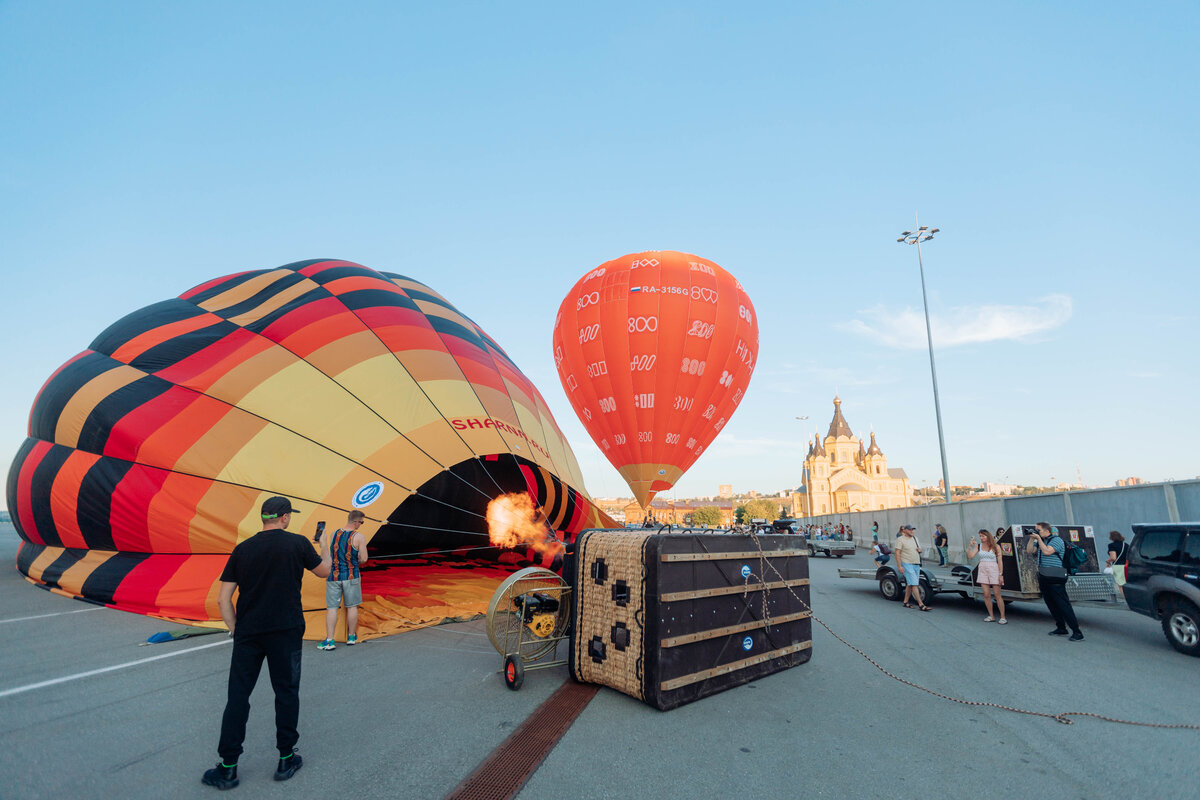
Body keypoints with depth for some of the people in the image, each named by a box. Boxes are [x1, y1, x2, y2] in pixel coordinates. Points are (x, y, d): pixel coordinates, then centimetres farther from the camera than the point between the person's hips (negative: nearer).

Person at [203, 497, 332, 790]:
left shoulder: (242, 549, 3)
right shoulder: (297, 543, -7)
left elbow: (223, 599, 3)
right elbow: (324, 570, 9)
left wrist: (236, 630, 11)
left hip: (247, 634, 3)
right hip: (286, 633, -2)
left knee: (238, 697, 12)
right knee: (286, 693, 10)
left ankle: (227, 768, 18)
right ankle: (286, 760, 21)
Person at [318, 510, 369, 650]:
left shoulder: (334, 534, 3)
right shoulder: (359, 537, -10)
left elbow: (328, 555, 6)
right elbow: (363, 559, -10)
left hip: (333, 576, 3)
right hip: (351, 576, -2)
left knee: (331, 608, 7)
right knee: (352, 606, 11)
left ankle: (329, 640, 6)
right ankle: (351, 637, 21)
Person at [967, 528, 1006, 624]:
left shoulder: (996, 546, -2)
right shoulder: (978, 546, 6)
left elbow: (1000, 561, -4)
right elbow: (970, 556, -1)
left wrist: (1000, 574, -9)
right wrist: (970, 545, -10)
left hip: (994, 570, -3)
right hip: (983, 570, 3)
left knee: (997, 595, -1)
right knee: (986, 595, 4)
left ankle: (1002, 617, 7)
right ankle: (991, 616, 15)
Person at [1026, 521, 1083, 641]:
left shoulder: (1056, 540, -10)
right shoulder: (1041, 541, 15)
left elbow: (1047, 551, -23)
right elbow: (1029, 551, 14)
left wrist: (1038, 538, -15)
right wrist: (1032, 538, 4)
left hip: (1055, 579, -9)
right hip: (1044, 578, 9)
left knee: (1063, 605, -8)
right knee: (1051, 604, 12)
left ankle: (1077, 632, -4)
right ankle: (1061, 628, 22)